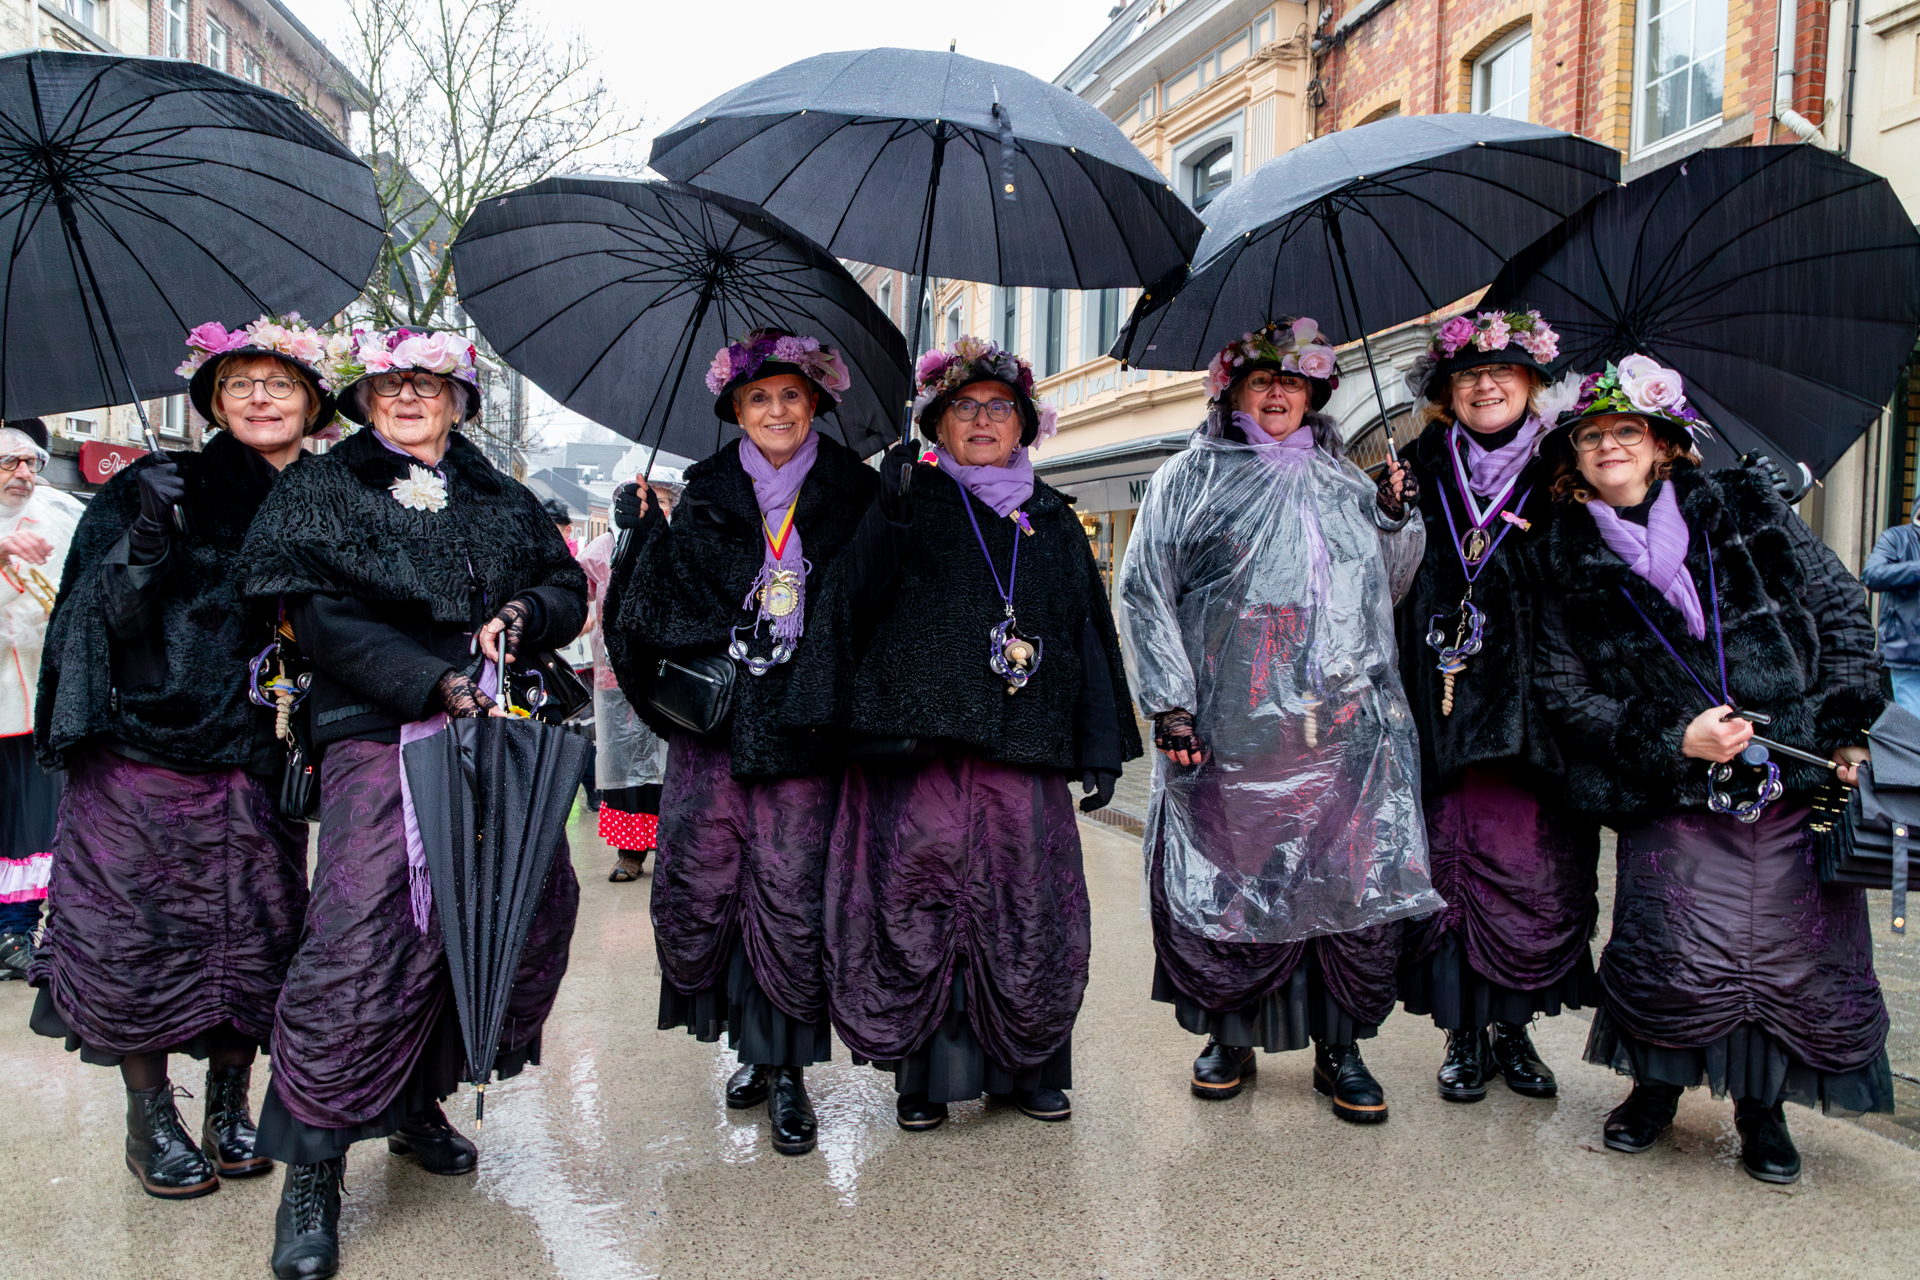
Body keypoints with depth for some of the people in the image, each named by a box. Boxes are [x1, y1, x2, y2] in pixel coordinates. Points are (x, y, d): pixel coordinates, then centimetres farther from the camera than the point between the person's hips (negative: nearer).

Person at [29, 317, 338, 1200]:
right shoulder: (158, 489, 1)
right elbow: (107, 617, -7)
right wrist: (146, 538, -23)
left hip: (259, 767, 3)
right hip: (142, 762, -2)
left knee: (254, 942, 6)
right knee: (137, 940, 2)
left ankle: (229, 1106, 24)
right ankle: (150, 1120, 20)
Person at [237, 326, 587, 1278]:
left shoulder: (502, 500, 19)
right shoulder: (322, 490, 6)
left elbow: (569, 588, 19)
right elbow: (322, 615, -5)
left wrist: (523, 612, -5)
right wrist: (433, 684, -15)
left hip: (497, 732, 5)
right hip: (381, 735, -5)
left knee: (529, 909, 4)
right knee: (363, 935, -13)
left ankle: (419, 1101, 25)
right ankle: (312, 1172, 0)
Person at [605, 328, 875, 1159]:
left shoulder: (854, 495, 8)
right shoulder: (705, 497, 11)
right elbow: (666, 607, 5)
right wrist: (647, 529, -5)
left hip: (804, 724, -1)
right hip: (712, 717, 2)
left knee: (790, 894, -4)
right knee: (696, 887, -3)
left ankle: (786, 1068, 14)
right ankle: (754, 1041, 22)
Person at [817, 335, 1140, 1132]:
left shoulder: (1052, 521, 18)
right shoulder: (911, 501, 10)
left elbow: (1089, 635, 17)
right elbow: (854, 603, -3)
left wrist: (1101, 747, 11)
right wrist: (888, 515, -17)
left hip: (1023, 750, 2)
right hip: (919, 745, -2)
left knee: (1026, 912, 2)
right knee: (918, 909, -3)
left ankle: (1027, 1067, 19)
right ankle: (924, 1075, 13)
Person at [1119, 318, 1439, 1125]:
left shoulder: (1342, 480, 19)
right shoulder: (1191, 478, 8)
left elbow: (1386, 587, 24)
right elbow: (1146, 591, 1)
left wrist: (1395, 517, 5)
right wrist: (1170, 705, -8)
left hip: (1346, 725, 3)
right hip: (1231, 726, -3)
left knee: (1355, 878, 1)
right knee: (1226, 879, 1)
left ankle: (1340, 1049, 15)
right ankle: (1230, 1037, 19)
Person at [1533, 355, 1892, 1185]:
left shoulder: (1747, 510, 6)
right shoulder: (1572, 564, 3)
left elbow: (1843, 612, 9)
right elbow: (1564, 689, 2)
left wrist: (1844, 728, 0)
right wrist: (1673, 741, -10)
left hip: (1797, 782, 2)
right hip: (1672, 800, -1)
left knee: (1798, 953, 4)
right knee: (1676, 959, -9)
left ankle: (1762, 1106, 28)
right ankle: (1655, 1086, 21)